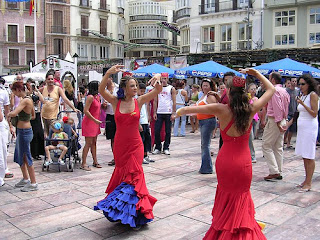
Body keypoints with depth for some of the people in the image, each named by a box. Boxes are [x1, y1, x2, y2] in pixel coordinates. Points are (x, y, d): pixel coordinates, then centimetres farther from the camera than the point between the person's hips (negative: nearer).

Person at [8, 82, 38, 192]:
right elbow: (33, 116, 19)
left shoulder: (25, 100, -20)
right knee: (19, 156, 20)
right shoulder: (29, 99, 9)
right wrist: (21, 117, 11)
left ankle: (33, 183, 9)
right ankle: (25, 179, 34)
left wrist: (9, 114, -10)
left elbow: (13, 113, -31)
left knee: (26, 157, -1)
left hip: (24, 132, -10)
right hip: (22, 131, 10)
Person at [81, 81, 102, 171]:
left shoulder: (97, 96, 11)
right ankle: (83, 164, -1)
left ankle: (95, 162, 21)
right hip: (89, 122, -9)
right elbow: (86, 111, -20)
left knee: (94, 143, 14)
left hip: (95, 122, 9)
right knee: (88, 143, -7)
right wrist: (95, 120, -19)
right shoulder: (90, 97, -16)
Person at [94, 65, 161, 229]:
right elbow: (101, 90, -16)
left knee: (133, 175, 1)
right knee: (122, 174, 12)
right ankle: (122, 211, 28)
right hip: (120, 145, 1)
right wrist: (108, 73, -30)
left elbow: (158, 90, -5)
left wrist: (158, 78, -25)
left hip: (135, 145, -1)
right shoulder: (115, 102, -3)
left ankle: (134, 212, 12)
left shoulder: (139, 101, -2)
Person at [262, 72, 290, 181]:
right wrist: (283, 121, 14)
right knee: (278, 147, 12)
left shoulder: (275, 90, -13)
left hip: (274, 121, -9)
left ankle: (274, 172, -7)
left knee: (266, 146, -3)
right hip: (282, 120, 9)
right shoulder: (284, 91, 16)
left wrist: (278, 122, -21)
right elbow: (286, 107, 15)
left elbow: (277, 107, -21)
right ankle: (279, 173, 16)